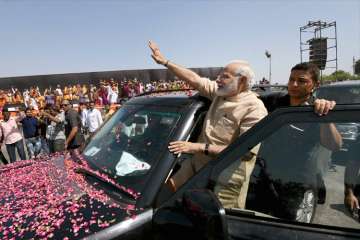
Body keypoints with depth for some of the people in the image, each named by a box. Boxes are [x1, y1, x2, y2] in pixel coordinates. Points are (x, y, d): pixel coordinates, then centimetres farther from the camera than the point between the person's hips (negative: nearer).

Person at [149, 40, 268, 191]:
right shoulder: (220, 91, 0)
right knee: (168, 188, 6)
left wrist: (199, 147, -29)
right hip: (196, 162, 6)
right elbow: (193, 79, 4)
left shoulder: (254, 110, -21)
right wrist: (165, 62, 5)